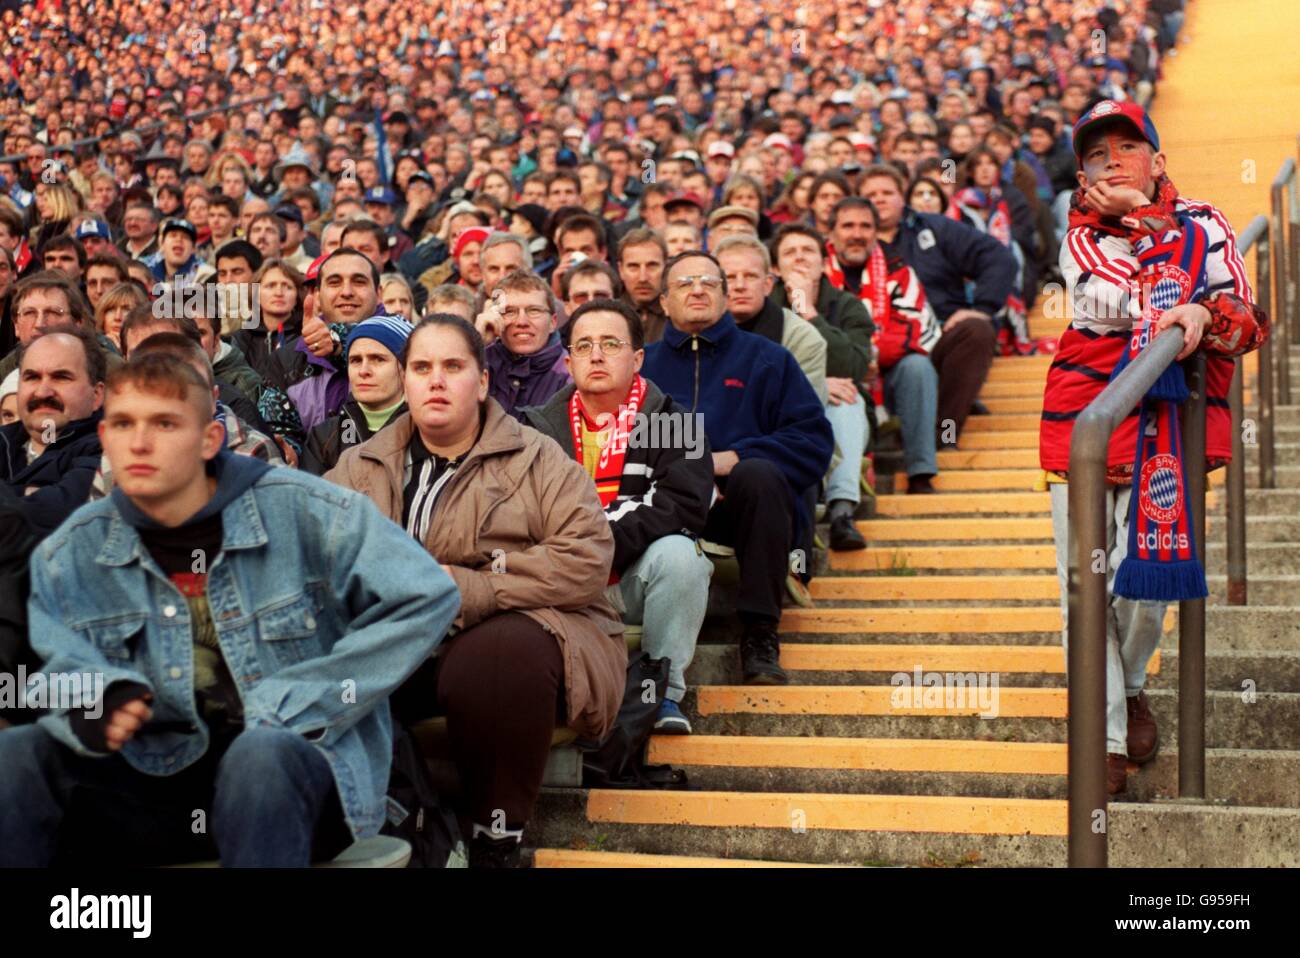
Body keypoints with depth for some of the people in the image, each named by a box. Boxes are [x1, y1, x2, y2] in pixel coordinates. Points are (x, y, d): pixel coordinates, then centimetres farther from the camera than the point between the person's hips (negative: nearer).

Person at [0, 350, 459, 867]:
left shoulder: (301, 510, -7)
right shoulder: (68, 554, 5)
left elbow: (426, 596, -10)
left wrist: (297, 702, -12)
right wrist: (93, 700, -28)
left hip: (301, 758, -3)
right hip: (158, 778, 3)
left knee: (261, 754, -39)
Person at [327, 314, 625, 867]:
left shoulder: (537, 460, 5)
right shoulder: (363, 466, 17)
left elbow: (585, 559, -9)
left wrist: (463, 590, -15)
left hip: (513, 633, -3)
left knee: (498, 656, -38)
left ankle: (496, 840, -19)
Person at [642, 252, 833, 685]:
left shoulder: (765, 358, 18)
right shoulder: (645, 364, 21)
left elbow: (814, 440, 5)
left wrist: (735, 458, -8)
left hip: (744, 512, 0)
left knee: (759, 473, -34)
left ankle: (760, 633, -29)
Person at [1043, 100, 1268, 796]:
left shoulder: (1203, 226, 9)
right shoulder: (1080, 238, 9)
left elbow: (1252, 321, -3)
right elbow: (1125, 302, -11)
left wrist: (1205, 315, -22)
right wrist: (1147, 219, -4)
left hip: (1171, 426, 0)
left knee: (1146, 575, -4)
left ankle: (1130, 687, 28)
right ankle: (1105, 737, 6)